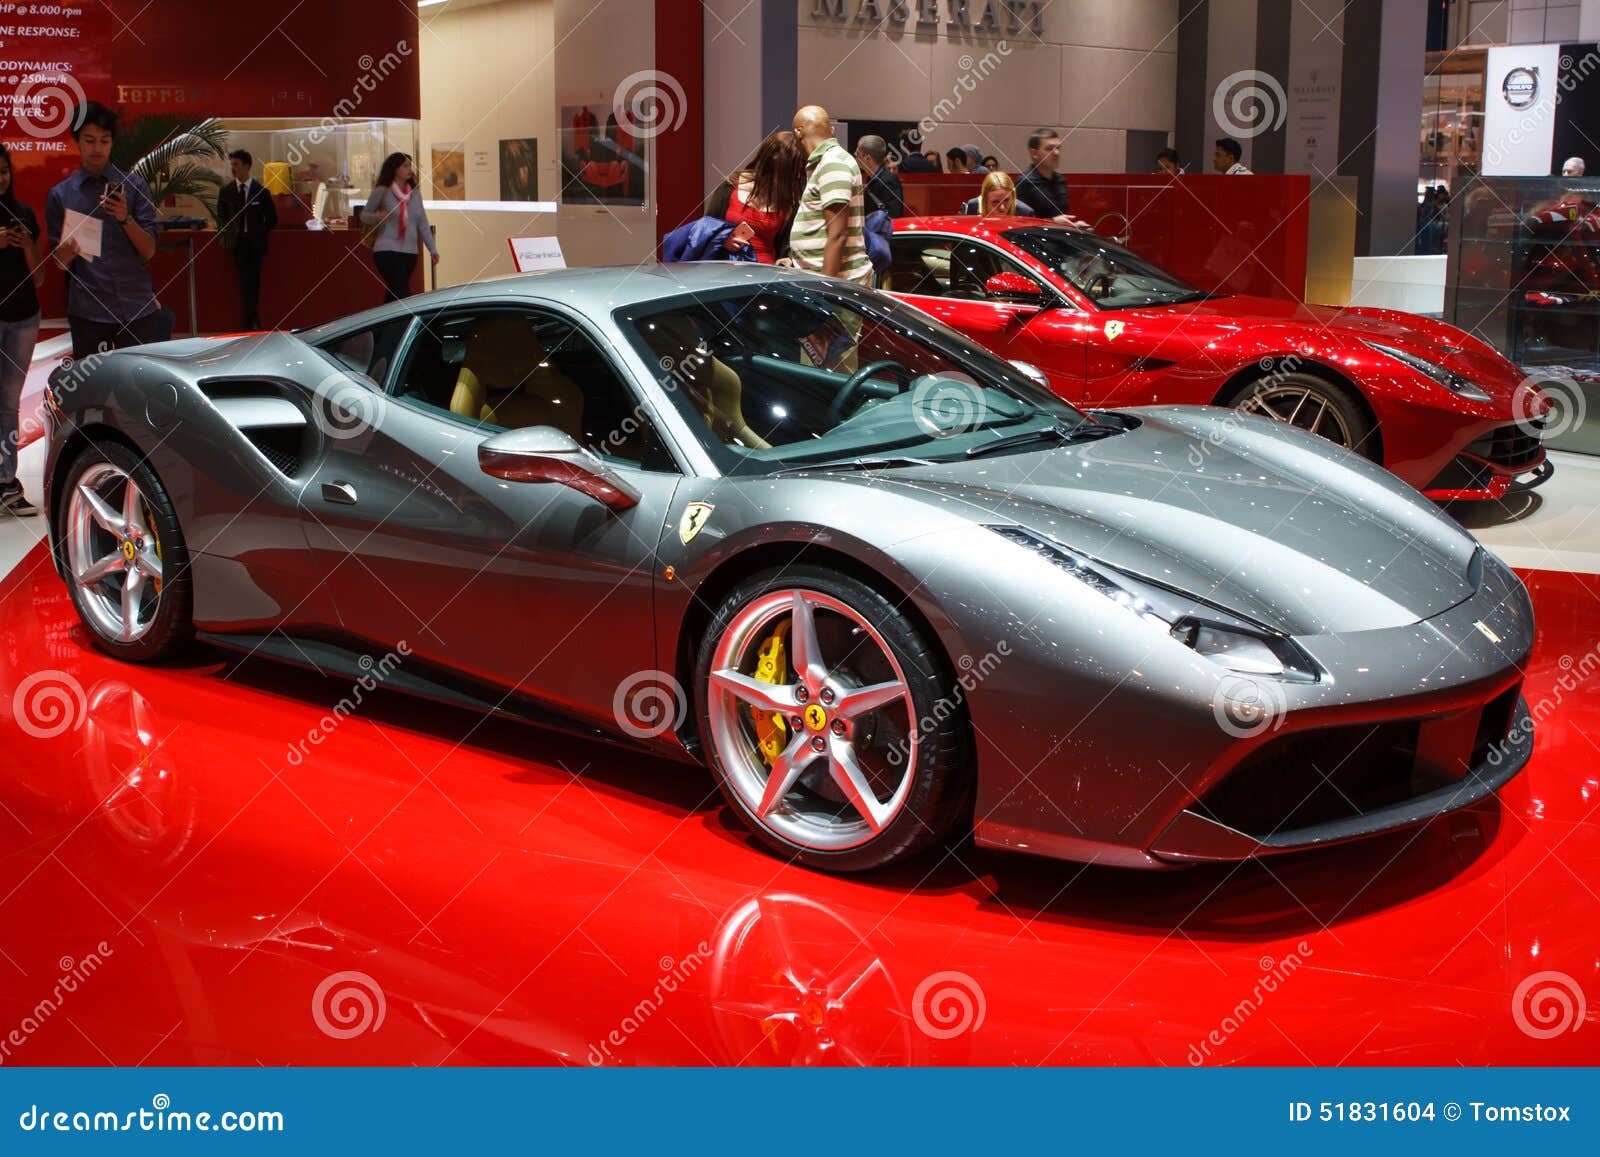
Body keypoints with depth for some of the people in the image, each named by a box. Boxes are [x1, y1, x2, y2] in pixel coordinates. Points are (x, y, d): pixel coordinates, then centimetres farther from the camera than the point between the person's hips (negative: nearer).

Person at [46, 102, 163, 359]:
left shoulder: (133, 186, 6)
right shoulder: (60, 195, 7)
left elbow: (149, 250, 2)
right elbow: (60, 263, 6)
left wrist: (125, 218, -15)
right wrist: (66, 253, -17)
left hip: (136, 307, 0)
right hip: (87, 310, 0)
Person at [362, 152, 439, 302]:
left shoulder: (415, 193, 10)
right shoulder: (382, 191, -3)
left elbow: (422, 223, 12)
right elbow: (364, 215, 4)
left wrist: (432, 248, 7)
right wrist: (377, 216, -18)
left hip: (410, 252, 5)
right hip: (387, 251, -5)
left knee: (393, 295, 10)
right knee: (403, 294, -15)